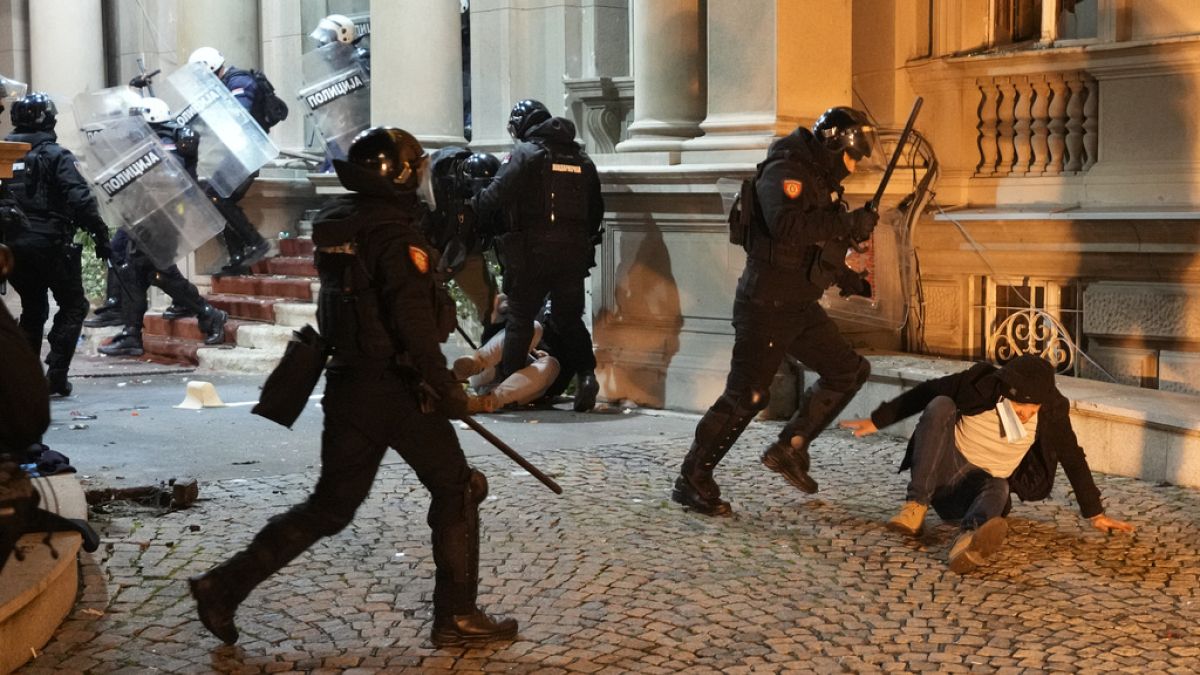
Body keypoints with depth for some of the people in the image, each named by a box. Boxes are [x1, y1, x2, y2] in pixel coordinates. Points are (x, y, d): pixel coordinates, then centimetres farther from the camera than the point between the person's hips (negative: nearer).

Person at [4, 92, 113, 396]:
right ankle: (56, 372, -4)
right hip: (50, 243, -5)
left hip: (13, 245, 6)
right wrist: (100, 235, -13)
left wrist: (8, 237, 20)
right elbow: (80, 199, -16)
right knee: (73, 306, 8)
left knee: (32, 308, 20)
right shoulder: (55, 155, -8)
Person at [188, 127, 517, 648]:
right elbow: (415, 325, -21)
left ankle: (224, 586, 12)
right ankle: (456, 616, 12)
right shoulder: (394, 234, -16)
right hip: (397, 387, -8)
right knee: (456, 491, 8)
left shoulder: (336, 225, 9)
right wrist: (449, 392, -16)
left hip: (348, 383, 8)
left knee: (331, 505, 15)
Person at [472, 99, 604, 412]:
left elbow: (497, 196, -14)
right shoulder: (581, 158, 14)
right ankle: (586, 374, -3)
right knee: (571, 319, 14)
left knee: (520, 319, 5)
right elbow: (596, 208, 16)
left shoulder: (524, 153, -5)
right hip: (574, 253, 4)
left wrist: (471, 206, 2)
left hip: (532, 253, -4)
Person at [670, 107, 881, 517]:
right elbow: (787, 226, -34)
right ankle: (692, 480, 2)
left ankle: (789, 449, 16)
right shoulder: (784, 172, -15)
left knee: (850, 372, 9)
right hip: (766, 306, -9)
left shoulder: (820, 179, 14)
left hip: (800, 306, 9)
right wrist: (849, 224, -28)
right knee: (745, 396, -8)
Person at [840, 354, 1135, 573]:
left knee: (999, 488, -36)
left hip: (982, 487, 1)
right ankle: (915, 507, -33)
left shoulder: (1052, 409, -12)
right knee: (940, 405, -27)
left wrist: (1095, 514, 4)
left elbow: (1073, 459, -1)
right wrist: (876, 420, 5)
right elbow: (925, 393, -3)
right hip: (943, 472, 0)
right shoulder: (979, 384, -16)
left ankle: (969, 539, -70)